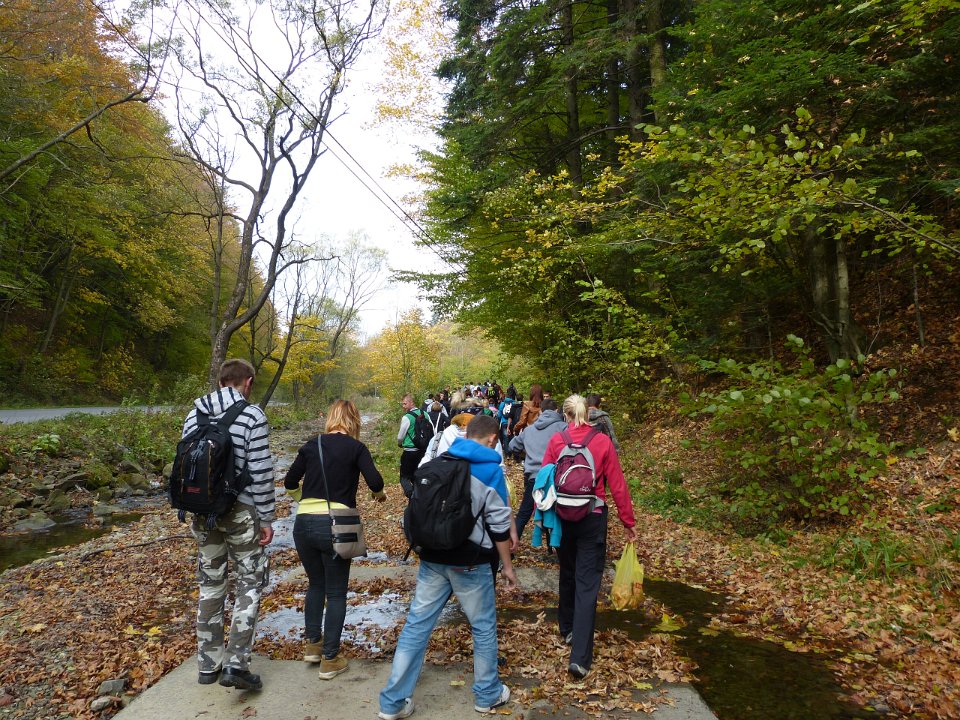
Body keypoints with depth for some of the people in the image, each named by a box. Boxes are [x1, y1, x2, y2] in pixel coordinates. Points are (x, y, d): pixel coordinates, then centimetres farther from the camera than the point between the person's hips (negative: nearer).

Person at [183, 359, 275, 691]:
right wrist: (267, 518, -6)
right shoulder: (252, 415, -11)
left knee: (210, 585, 16)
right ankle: (236, 663, 1)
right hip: (241, 511, -5)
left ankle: (209, 663, 26)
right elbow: (261, 471, -14)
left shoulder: (194, 414, 7)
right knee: (249, 583, 7)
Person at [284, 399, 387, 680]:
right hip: (334, 525, -4)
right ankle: (330, 660, 15)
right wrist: (380, 495, 8)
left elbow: (290, 483, 14)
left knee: (315, 584, 25)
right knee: (336, 593, 10)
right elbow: (375, 482, -13)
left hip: (304, 523, 4)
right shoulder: (355, 447, -2)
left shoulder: (311, 445, 8)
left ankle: (312, 645, 33)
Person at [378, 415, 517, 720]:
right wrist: (507, 566, 2)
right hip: (469, 562, -4)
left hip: (432, 558, 4)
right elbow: (499, 524, -8)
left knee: (416, 625, 9)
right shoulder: (491, 470, -9)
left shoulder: (438, 463, 6)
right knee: (483, 627, 14)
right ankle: (488, 695, 30)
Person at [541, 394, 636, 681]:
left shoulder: (556, 440, -5)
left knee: (567, 574, 23)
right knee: (587, 584, 1)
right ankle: (580, 657, -4)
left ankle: (567, 629, 41)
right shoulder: (603, 442, -7)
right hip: (593, 518, -2)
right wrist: (629, 522, 3)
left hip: (561, 517, 2)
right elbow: (617, 486, -5)